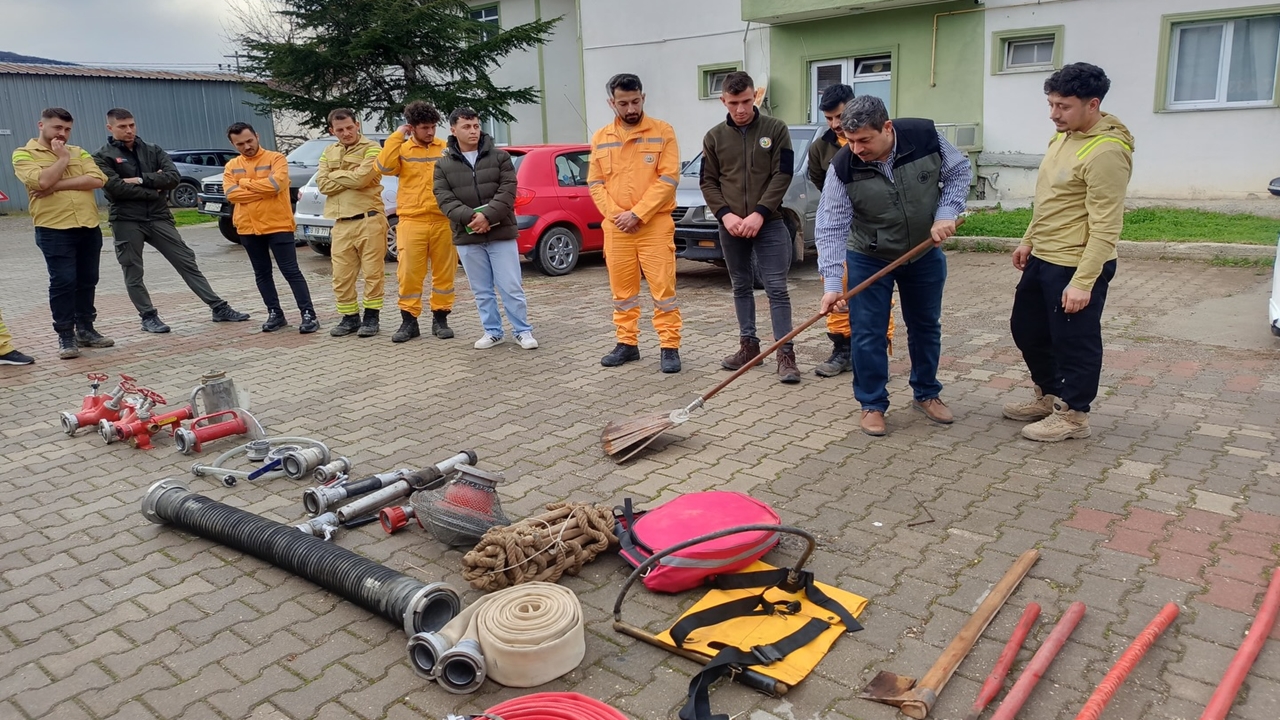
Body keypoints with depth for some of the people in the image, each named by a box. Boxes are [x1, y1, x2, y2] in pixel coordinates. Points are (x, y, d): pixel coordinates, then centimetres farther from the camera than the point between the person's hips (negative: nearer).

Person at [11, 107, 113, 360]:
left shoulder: (79, 152, 13)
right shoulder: (24, 154, 2)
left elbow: (97, 180, -5)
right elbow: (41, 181, -17)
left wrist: (57, 185, -12)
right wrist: (62, 158, -5)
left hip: (89, 227, 4)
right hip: (54, 230, -4)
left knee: (87, 281, 10)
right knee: (63, 282, -5)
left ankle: (85, 330, 20)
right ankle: (65, 336, 3)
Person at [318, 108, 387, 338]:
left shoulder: (371, 149, -2)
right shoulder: (328, 153, 15)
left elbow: (361, 178, -17)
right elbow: (323, 185, 2)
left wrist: (335, 174, -2)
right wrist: (350, 177, -8)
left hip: (368, 220, -5)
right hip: (341, 223, 6)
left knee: (372, 272, 0)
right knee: (341, 276, 7)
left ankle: (371, 317, 10)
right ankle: (350, 317, 19)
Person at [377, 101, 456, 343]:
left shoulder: (446, 148, 6)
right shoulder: (402, 149, 5)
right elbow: (385, 167, -12)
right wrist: (397, 136, -9)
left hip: (443, 221, 1)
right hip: (412, 222, 0)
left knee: (444, 271, 6)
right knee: (409, 272, 0)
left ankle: (440, 318, 18)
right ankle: (409, 321, 11)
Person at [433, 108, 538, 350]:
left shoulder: (500, 157, 3)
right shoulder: (443, 165, 6)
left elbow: (507, 192, -7)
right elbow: (444, 200, -4)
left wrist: (487, 216, -20)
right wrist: (471, 217, -20)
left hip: (501, 233, -2)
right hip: (467, 238, 2)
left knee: (511, 288, 0)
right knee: (482, 291, 10)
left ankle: (523, 331, 12)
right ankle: (493, 331, 22)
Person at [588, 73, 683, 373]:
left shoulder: (662, 132, -1)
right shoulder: (601, 138, 10)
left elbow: (668, 178, -8)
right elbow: (595, 182, 8)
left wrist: (638, 214, -14)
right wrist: (615, 214, -7)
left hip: (655, 225, -3)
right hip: (616, 227, 4)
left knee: (663, 288, -3)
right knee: (622, 290, 10)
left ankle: (670, 347, 5)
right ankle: (627, 344, 22)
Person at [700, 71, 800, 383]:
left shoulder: (776, 129, 0)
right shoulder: (714, 137, 7)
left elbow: (783, 175, -5)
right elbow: (708, 182, 7)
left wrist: (760, 214, -14)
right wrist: (725, 214, -9)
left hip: (769, 223, -3)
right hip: (730, 226, 3)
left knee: (776, 288, -6)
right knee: (741, 287, 11)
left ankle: (786, 353, -4)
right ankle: (748, 345, 21)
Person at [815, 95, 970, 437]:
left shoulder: (926, 136, -21)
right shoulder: (843, 167, -24)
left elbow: (958, 171, -3)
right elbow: (831, 228, -24)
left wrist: (947, 213, -17)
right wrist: (832, 283, -31)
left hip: (925, 253, 2)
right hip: (869, 258, -2)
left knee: (926, 327, 14)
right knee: (868, 334, -3)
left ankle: (927, 394, 33)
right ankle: (872, 405, 13)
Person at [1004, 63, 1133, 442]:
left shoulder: (1105, 152, -22)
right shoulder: (1063, 136, 8)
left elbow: (1105, 227, -24)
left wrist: (1083, 281, -26)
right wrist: (1029, 240, 22)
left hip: (1076, 266, -10)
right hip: (1042, 259, 10)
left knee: (1074, 341, 5)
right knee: (1026, 329, 20)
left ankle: (1073, 415, 21)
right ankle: (1048, 397, 38)